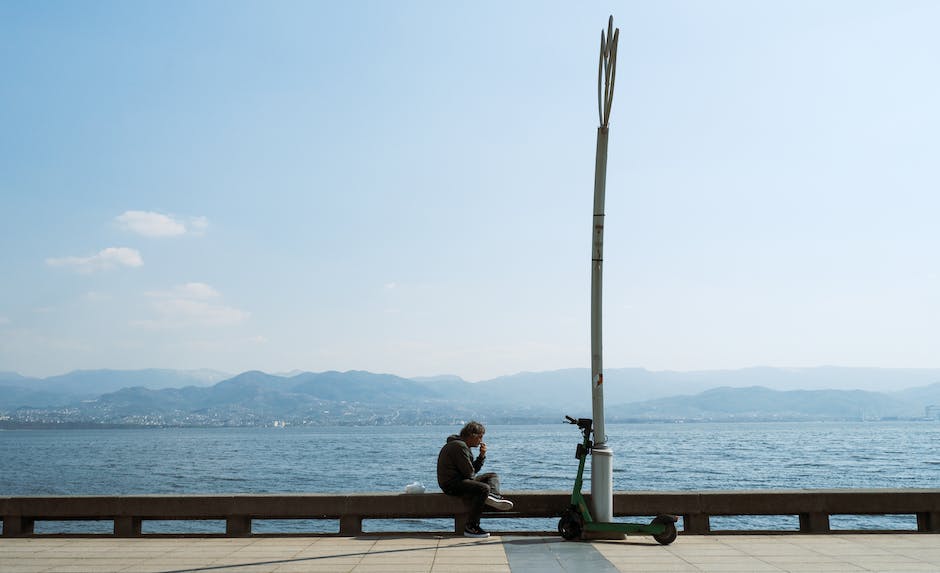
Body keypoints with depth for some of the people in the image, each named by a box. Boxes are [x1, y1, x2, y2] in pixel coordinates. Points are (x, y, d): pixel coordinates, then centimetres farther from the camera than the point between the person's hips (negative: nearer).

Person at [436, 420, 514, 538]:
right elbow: (469, 472, -19)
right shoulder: (459, 446, -16)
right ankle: (471, 527, -29)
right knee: (483, 488, -30)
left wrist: (482, 455, 4)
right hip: (451, 484, -11)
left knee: (493, 476, 15)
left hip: (462, 479, 11)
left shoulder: (463, 446, 18)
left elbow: (474, 469, 18)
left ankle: (493, 495, -18)